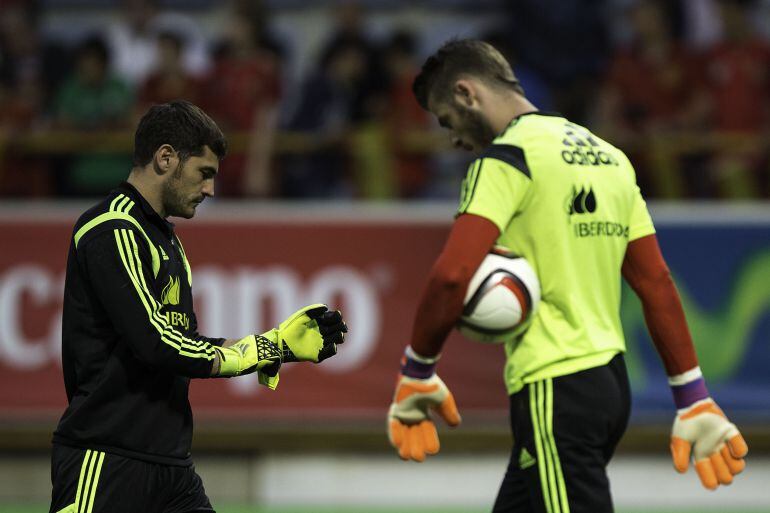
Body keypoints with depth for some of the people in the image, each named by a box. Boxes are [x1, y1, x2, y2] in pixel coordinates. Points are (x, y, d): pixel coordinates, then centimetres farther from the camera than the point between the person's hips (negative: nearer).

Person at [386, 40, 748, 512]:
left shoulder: (508, 156, -9)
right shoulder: (608, 155, 16)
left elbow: (454, 274, -20)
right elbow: (657, 283, 15)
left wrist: (417, 371, -7)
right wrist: (694, 399, 16)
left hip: (556, 390, -9)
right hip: (610, 380, 9)